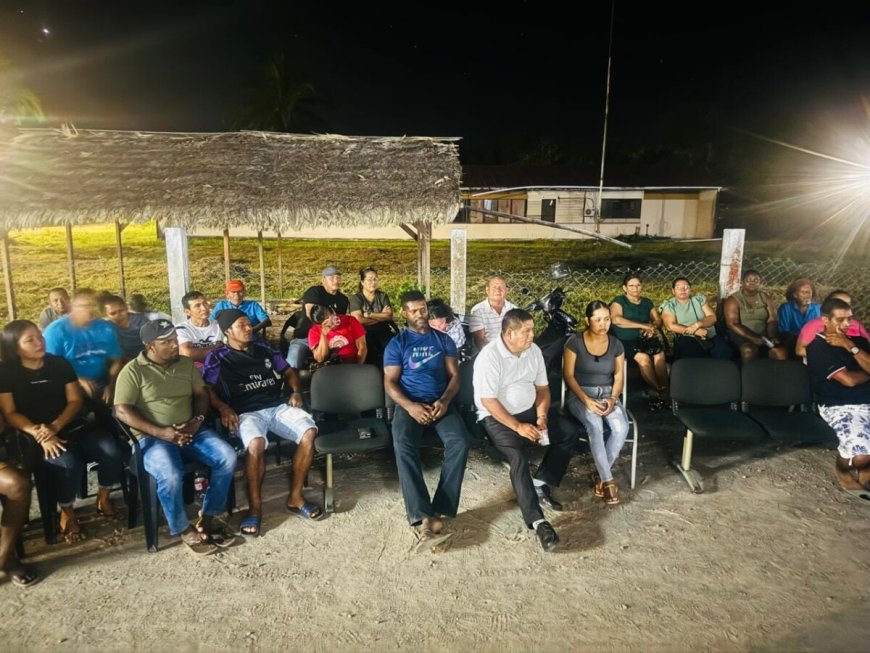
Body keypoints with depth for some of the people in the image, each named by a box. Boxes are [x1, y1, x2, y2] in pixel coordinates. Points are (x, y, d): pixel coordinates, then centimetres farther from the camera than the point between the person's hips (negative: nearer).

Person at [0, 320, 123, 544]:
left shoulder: (60, 363, 7)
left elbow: (75, 401, 4)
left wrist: (55, 426, -13)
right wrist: (39, 434, -19)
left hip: (74, 426, 3)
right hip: (37, 436, -3)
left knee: (112, 452, -23)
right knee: (69, 464, -34)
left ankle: (103, 498, 6)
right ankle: (67, 512, -4)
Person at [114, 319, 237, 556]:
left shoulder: (186, 363, 10)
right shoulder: (133, 371, -5)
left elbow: (201, 393, 13)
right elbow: (122, 411, -10)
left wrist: (198, 419, -9)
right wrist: (160, 432, -19)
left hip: (191, 430, 5)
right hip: (153, 437, -4)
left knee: (228, 457, -18)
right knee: (170, 475, -33)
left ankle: (208, 517, 0)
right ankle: (184, 530, -7)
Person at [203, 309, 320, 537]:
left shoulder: (263, 348, 19)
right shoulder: (217, 358, 6)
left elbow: (288, 371, 24)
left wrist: (296, 392, 7)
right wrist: (223, 407, -19)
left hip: (278, 406, 4)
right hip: (247, 413, -4)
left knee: (309, 432, -23)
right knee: (256, 444, -37)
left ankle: (295, 497, -8)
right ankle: (255, 507, -17)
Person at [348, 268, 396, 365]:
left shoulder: (383, 296, 13)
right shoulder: (356, 299, 3)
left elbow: (389, 316, 1)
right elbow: (359, 320, -10)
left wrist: (369, 315, -7)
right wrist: (381, 317, -1)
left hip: (383, 331, 3)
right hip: (365, 333, -3)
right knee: (373, 356, -27)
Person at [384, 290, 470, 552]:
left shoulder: (443, 340, 15)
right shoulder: (397, 344, 9)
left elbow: (454, 375, 9)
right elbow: (390, 382, 0)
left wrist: (444, 400, -12)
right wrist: (410, 406, -18)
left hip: (440, 402, 2)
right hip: (409, 404, -2)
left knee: (460, 441, -28)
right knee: (403, 445, -33)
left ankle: (438, 511, -25)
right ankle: (423, 518, -38)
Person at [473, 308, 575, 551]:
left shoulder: (533, 350, 0)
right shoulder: (489, 357, -20)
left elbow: (542, 387, 8)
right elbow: (488, 401, -23)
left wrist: (542, 416, -8)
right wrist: (518, 427, -24)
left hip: (529, 411, 7)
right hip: (498, 417, -7)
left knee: (568, 436, -8)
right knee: (518, 457, -29)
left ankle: (540, 484, 2)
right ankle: (537, 521, -26)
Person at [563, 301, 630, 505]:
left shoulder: (616, 344, 5)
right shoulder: (575, 342, -7)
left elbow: (619, 376, 5)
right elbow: (568, 375, -8)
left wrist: (613, 399, -14)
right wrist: (586, 400, -19)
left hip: (607, 394, 3)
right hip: (580, 394, -3)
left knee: (622, 428, -27)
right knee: (595, 425, -34)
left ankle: (602, 475, -10)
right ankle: (608, 480, -22)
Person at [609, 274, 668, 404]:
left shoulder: (647, 302, 18)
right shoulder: (619, 301, 2)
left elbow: (658, 320, 15)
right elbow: (616, 319, -15)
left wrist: (652, 328, -11)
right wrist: (643, 325, -15)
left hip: (645, 339, 4)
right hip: (625, 341, -4)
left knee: (660, 355, -27)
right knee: (643, 357, -32)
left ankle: (665, 393, -29)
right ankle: (659, 392, -24)